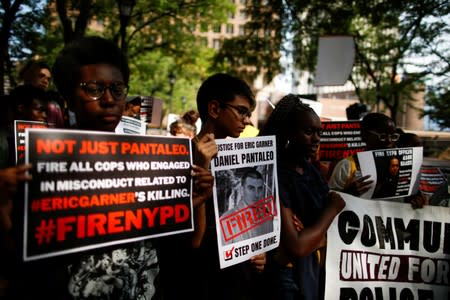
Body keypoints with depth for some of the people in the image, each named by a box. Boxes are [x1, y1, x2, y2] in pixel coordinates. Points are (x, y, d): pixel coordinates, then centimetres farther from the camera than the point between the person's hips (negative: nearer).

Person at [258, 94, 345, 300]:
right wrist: (332, 209, -14)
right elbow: (297, 247, -24)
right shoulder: (276, 176, -21)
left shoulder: (311, 171, 4)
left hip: (317, 269, 8)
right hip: (290, 275, -8)